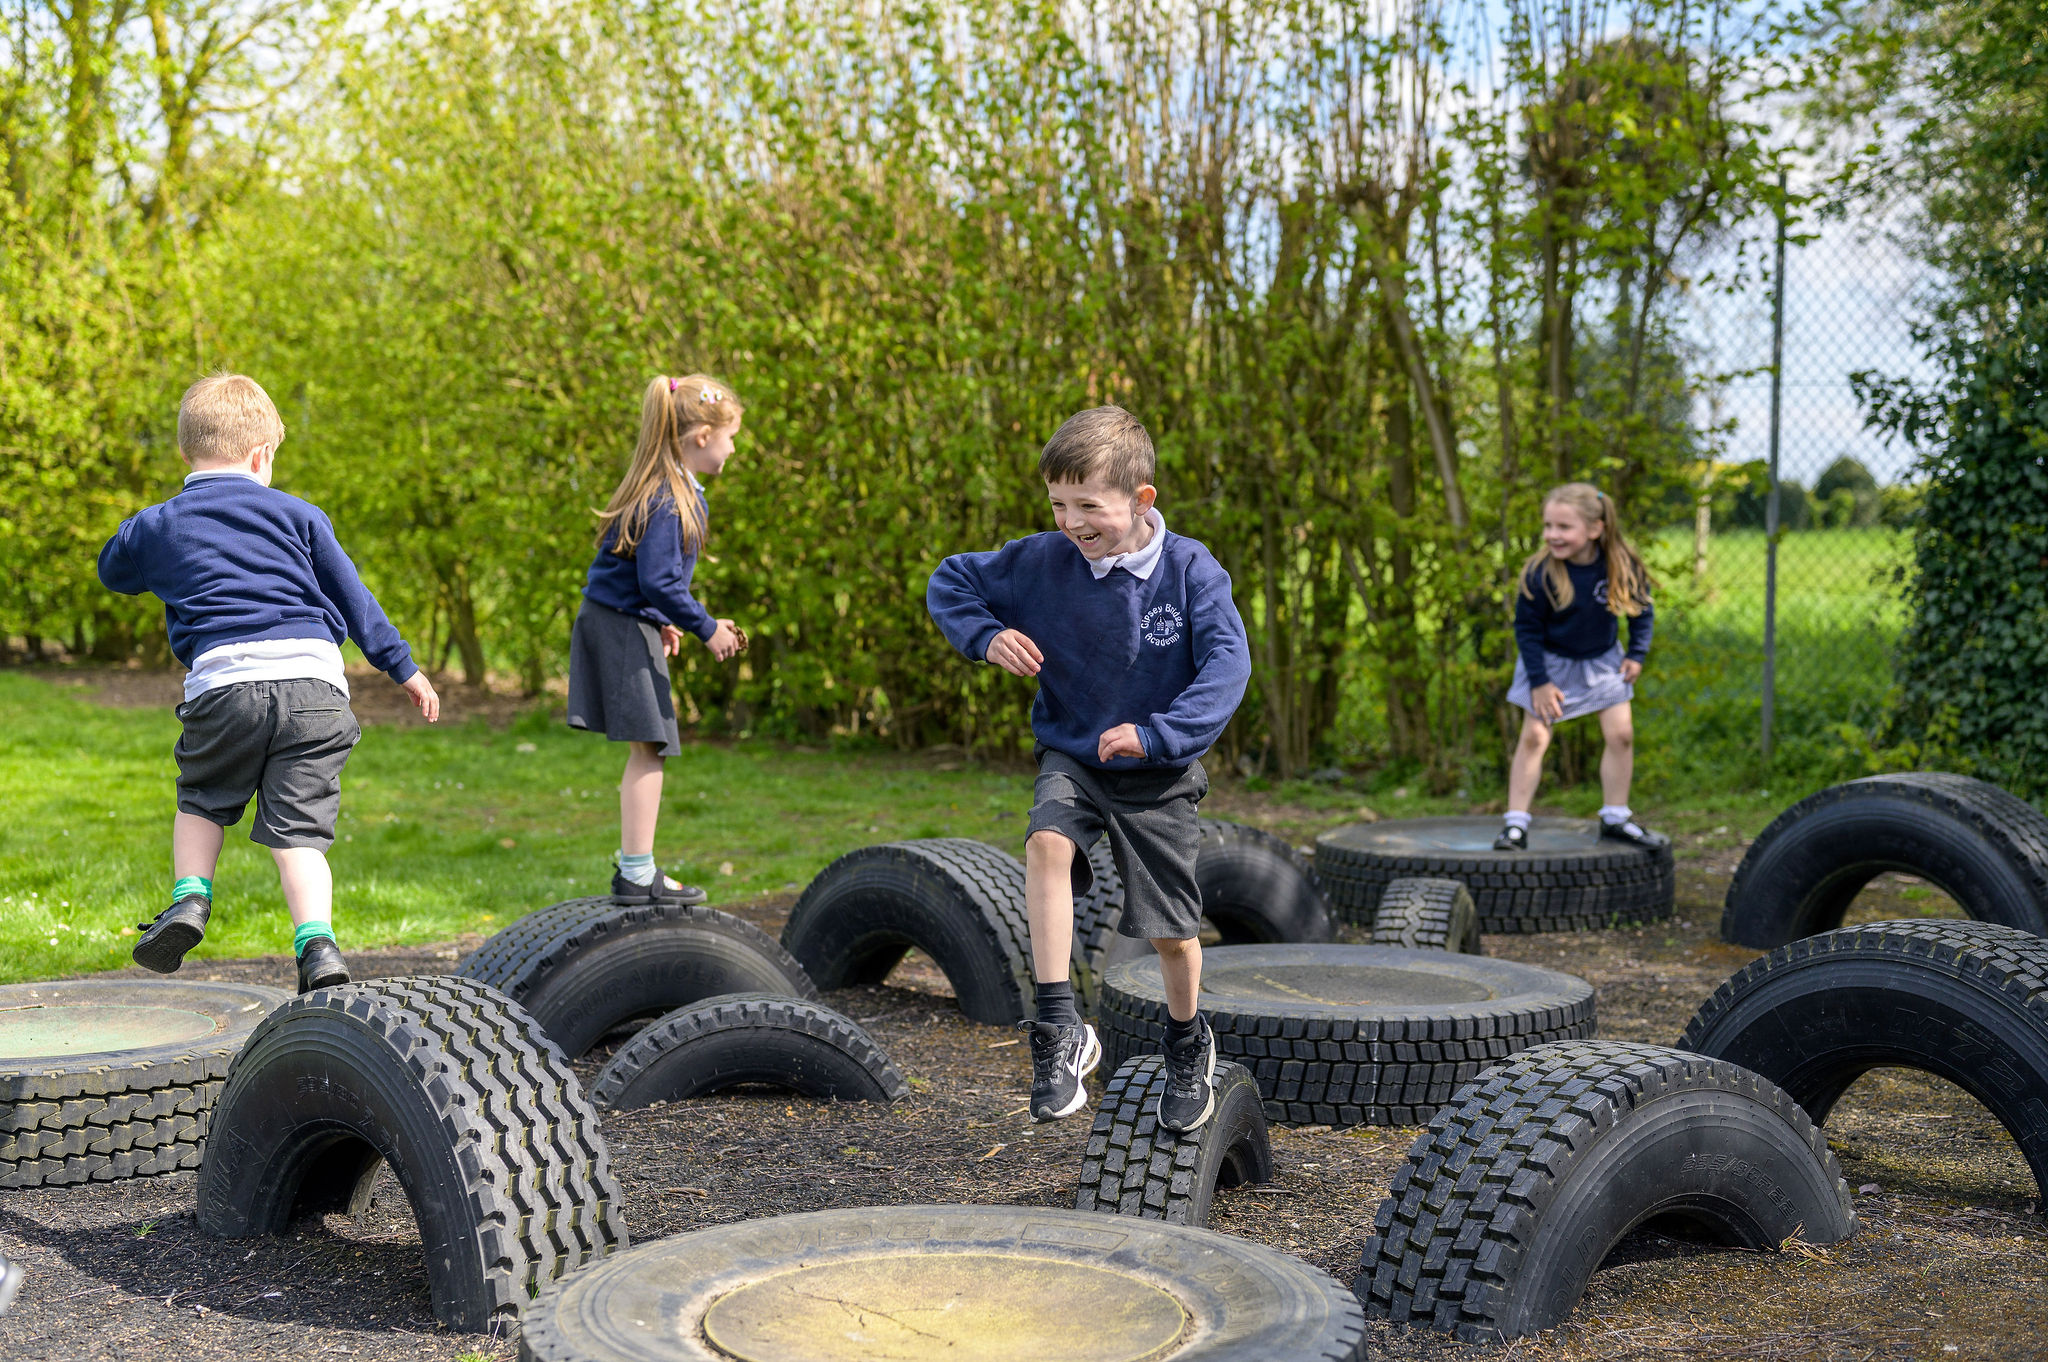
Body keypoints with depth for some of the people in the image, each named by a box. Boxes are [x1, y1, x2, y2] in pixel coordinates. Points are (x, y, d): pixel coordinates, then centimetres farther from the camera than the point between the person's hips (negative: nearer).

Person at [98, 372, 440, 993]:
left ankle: (190, 897, 9)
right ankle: (317, 942, -13)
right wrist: (404, 669, 22)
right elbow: (354, 598, 15)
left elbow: (112, 571, 34)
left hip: (223, 682, 0)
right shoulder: (297, 515, 12)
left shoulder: (156, 526, 13)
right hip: (314, 680, 0)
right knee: (299, 829, 1)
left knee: (202, 800, 26)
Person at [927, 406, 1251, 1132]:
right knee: (1047, 843, -31)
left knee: (1172, 930, 6)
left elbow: (1227, 664, -23)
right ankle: (1059, 1030, -26)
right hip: (1071, 758, 1)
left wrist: (1156, 733, -35)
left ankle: (1187, 1045, 37)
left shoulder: (1189, 569, -16)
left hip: (1159, 776, -1)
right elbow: (950, 583, 2)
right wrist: (986, 635, -18)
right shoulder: (1042, 562, -11)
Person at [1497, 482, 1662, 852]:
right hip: (1550, 661, -3)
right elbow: (1526, 628, -15)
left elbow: (1641, 609, 1)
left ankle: (1616, 818, 17)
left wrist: (1637, 654, -4)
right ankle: (1515, 824, 1)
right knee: (1534, 737, -5)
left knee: (1621, 735, 2)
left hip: (1602, 661, 3)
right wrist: (1539, 681, -15)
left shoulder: (1623, 566, -18)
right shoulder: (1540, 572, -26)